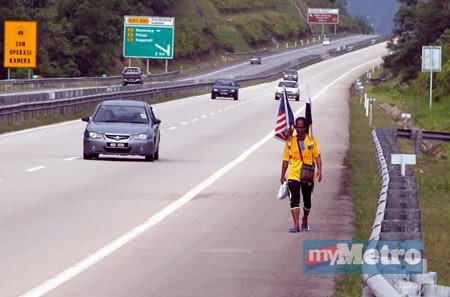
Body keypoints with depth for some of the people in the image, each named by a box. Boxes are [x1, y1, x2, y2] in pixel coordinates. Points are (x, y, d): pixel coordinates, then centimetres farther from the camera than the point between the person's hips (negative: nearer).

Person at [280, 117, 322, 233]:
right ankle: (296, 225, -17)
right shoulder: (290, 141, -1)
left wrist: (319, 170, -16)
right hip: (293, 176, -1)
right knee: (294, 200, -14)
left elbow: (317, 156, -3)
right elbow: (286, 159, 5)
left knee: (307, 200, 15)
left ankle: (305, 220, 39)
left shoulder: (312, 140, -2)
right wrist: (283, 175, 6)